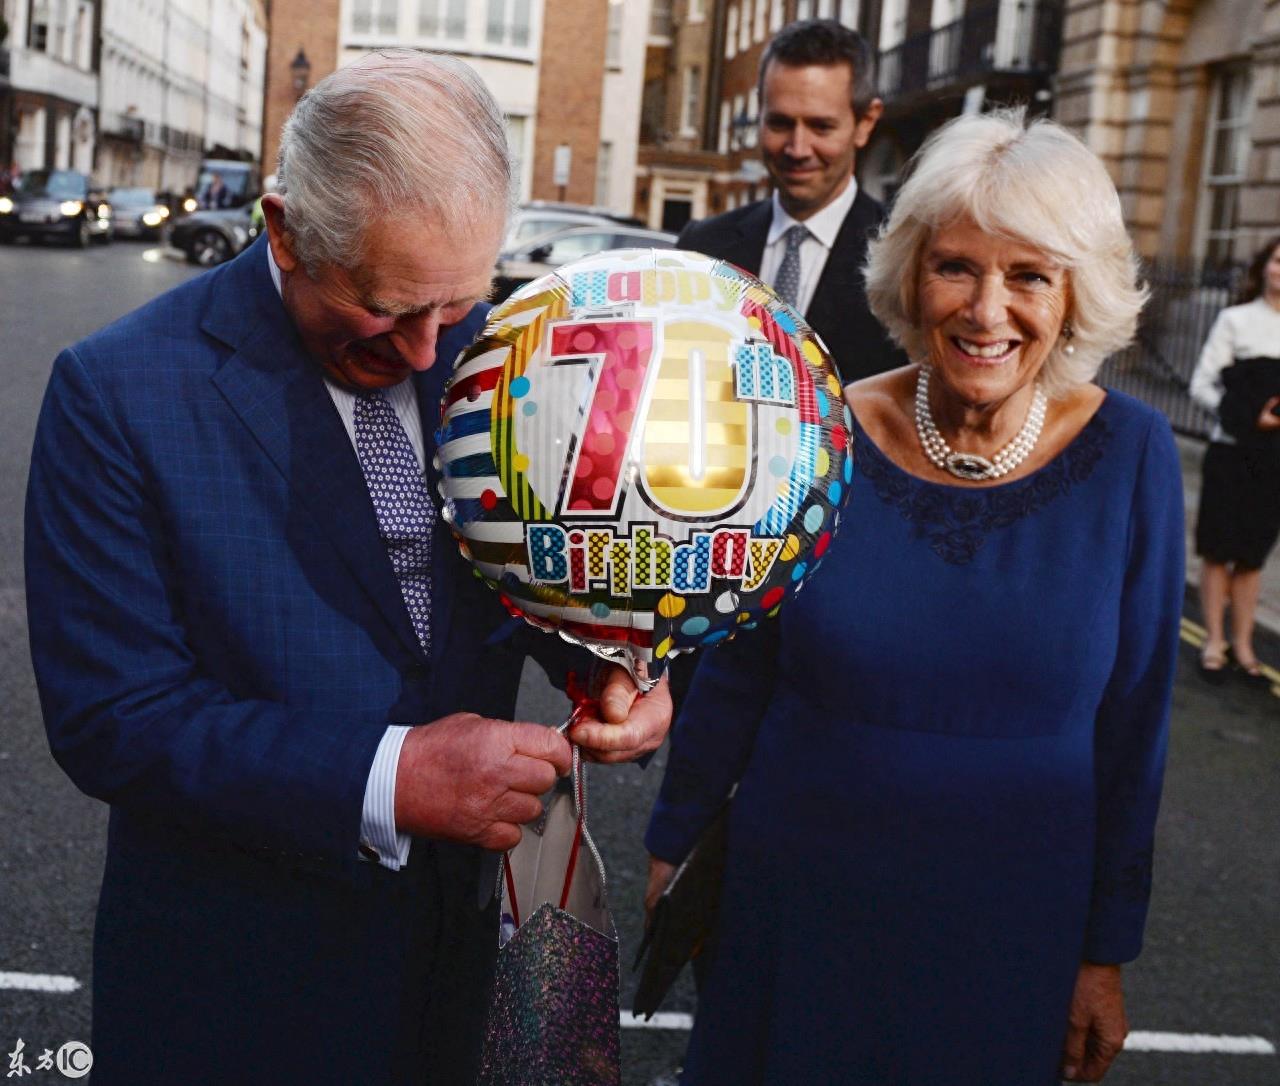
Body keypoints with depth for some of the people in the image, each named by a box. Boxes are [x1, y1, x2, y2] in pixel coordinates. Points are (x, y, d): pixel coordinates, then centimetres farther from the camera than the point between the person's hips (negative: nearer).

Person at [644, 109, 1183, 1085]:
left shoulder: (1129, 455, -10)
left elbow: (1131, 725, -3)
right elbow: (732, 673, -1)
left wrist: (1108, 952, 1)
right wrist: (675, 844, 7)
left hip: (1010, 934, 0)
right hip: (798, 908, 0)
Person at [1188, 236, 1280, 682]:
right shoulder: (1235, 320, -2)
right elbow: (1202, 385, -5)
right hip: (1232, 452, -3)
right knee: (1219, 549, 3)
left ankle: (1242, 644, 18)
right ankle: (1214, 642, 13)